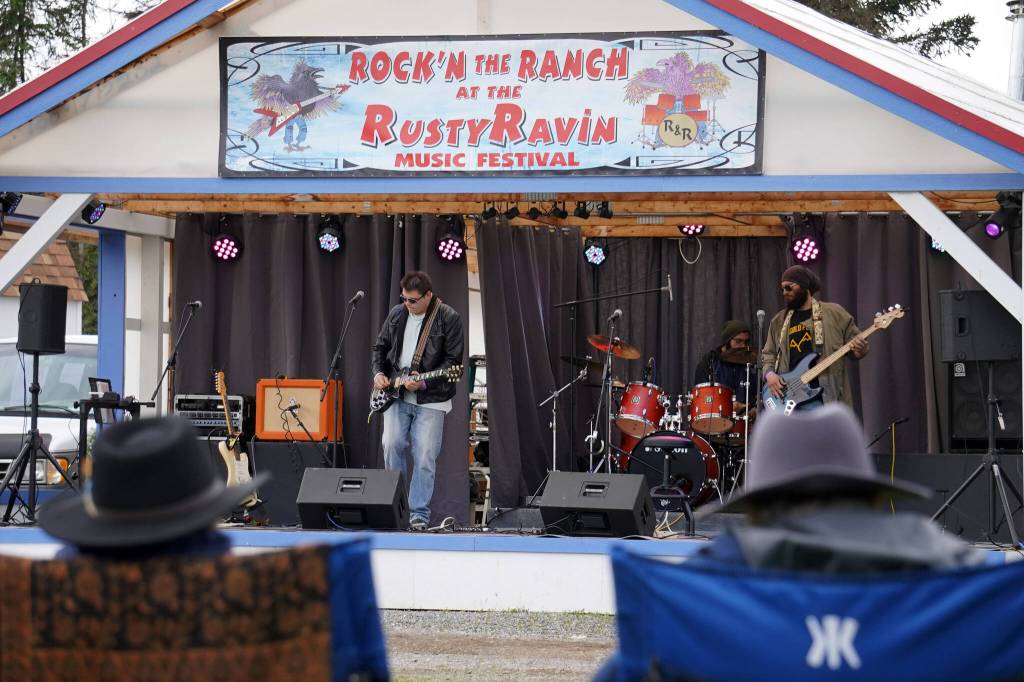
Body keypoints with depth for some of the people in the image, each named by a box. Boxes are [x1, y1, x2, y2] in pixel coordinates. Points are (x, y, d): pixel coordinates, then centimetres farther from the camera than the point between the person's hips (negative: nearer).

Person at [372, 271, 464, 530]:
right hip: (396, 394, 3)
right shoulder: (397, 314, 8)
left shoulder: (448, 318, -7)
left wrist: (424, 382, -18)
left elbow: (454, 361, -8)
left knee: (425, 457, -7)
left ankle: (419, 513, 3)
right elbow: (380, 347, 21)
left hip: (430, 399, -3)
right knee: (392, 444, -11)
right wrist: (378, 372, 2)